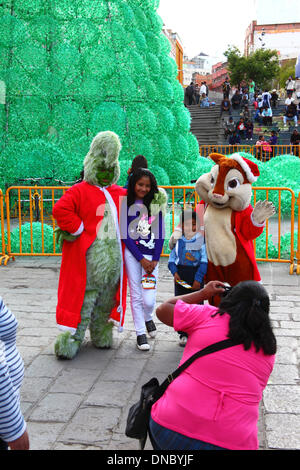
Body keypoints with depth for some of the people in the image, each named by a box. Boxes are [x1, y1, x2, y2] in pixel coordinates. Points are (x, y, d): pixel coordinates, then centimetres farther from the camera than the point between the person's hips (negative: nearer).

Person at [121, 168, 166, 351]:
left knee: (149, 299, -5)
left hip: (152, 255, 1)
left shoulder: (156, 204, 5)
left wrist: (155, 259, -4)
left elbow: (160, 233, 4)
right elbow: (125, 235, -3)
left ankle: (148, 318, 29)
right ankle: (140, 333, 17)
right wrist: (141, 259, -7)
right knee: (136, 295, 2)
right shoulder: (127, 204, -1)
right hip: (132, 253, -1)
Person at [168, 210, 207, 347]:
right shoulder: (178, 241, 5)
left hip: (196, 276, -2)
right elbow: (171, 260, 9)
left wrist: (198, 279, -12)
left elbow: (204, 261, -6)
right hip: (181, 276, 2)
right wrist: (175, 273, -8)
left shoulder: (201, 240, -3)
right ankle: (183, 334, 16)